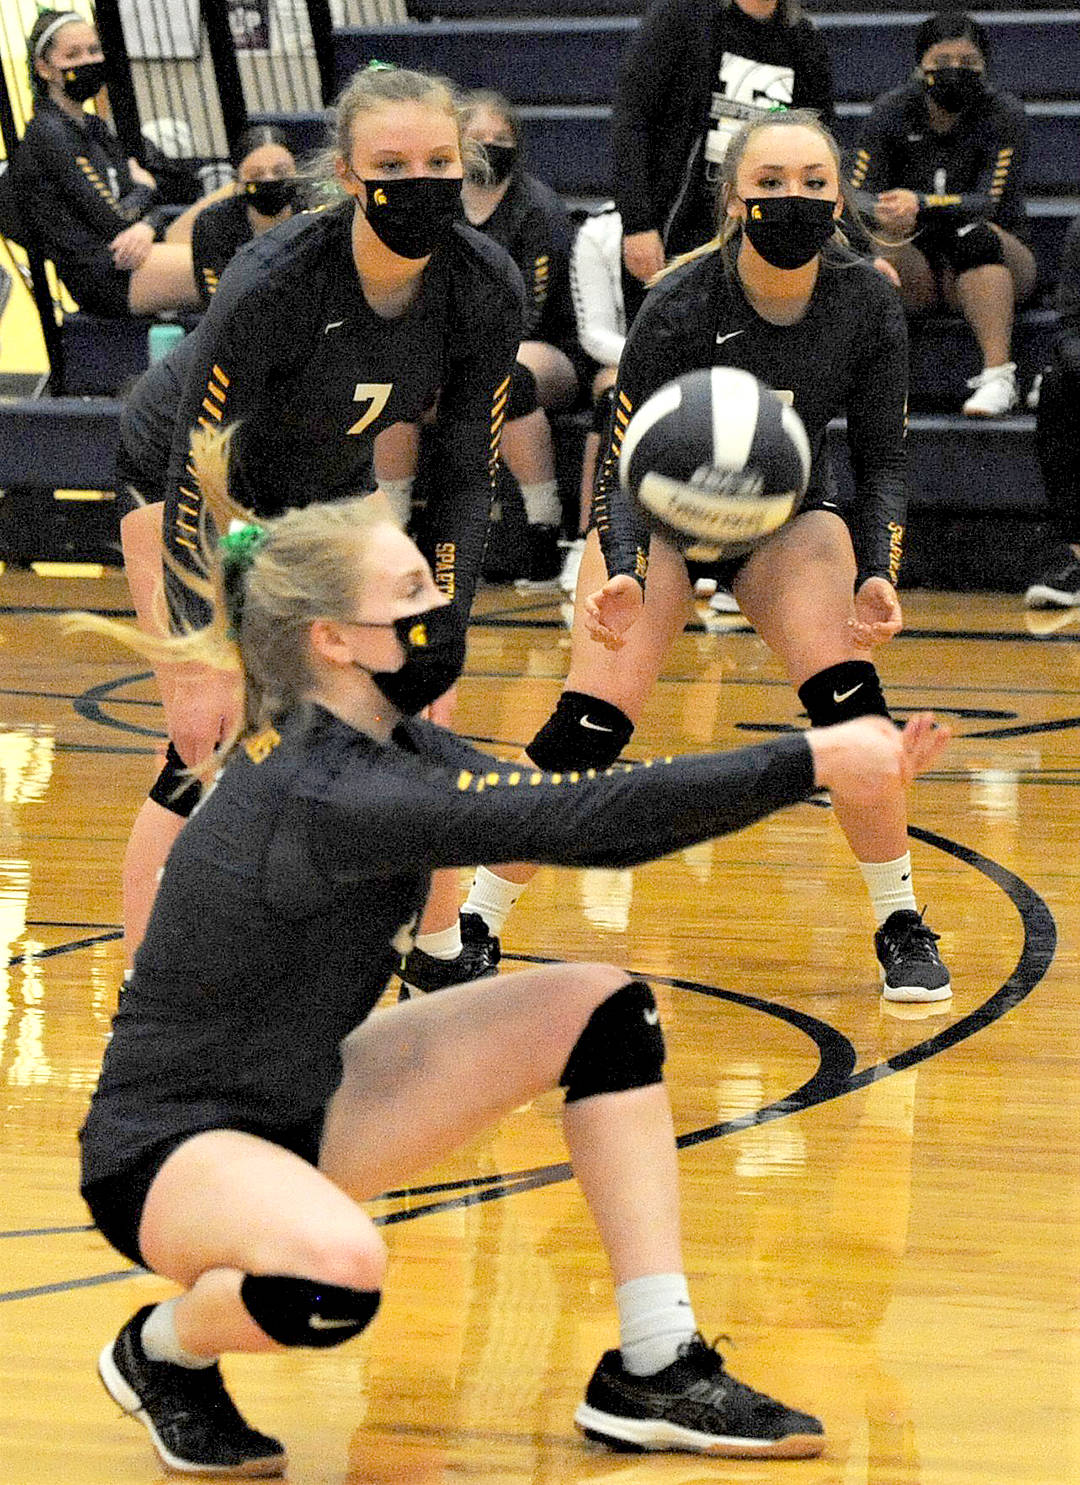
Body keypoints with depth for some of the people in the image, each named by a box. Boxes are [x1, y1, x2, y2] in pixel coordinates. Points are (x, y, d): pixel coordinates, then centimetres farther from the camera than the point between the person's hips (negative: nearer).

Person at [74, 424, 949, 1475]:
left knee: (596, 1008, -3)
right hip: (166, 1146, -9)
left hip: (298, 1103, 9)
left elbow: (584, 824, -3)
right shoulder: (323, 794, -29)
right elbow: (577, 821, -34)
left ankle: (654, 1371, -1)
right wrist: (809, 761, -31)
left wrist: (830, 763, -12)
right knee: (336, 1274, -41)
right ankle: (165, 1350, -4)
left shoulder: (384, 748, -1)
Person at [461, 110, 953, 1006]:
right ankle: (475, 924, -2)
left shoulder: (868, 304, -19)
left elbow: (881, 460, -8)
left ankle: (901, 924, -3)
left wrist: (878, 576, -24)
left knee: (847, 698, -20)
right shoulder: (678, 309, -28)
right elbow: (626, 467, -23)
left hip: (788, 513, 2)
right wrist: (622, 578, -41)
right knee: (593, 724, -17)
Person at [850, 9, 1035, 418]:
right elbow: (859, 196, -8)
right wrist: (885, 214, -33)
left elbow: (991, 203, -18)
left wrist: (921, 205, -35)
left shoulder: (1003, 113, -7)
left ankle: (998, 376, -43)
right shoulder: (892, 112, -1)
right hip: (917, 273, 1)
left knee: (974, 236, -35)